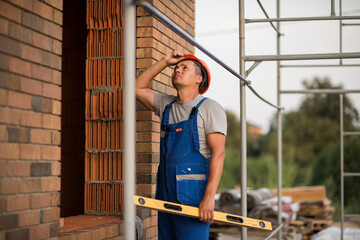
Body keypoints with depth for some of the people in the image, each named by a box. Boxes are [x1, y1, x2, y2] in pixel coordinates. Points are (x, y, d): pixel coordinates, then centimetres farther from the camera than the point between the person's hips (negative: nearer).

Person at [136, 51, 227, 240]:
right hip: (166, 193, 7)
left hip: (193, 195, -6)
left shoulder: (210, 108, -3)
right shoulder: (167, 105, 18)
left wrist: (209, 196, -20)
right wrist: (164, 62, 15)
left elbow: (218, 153, -11)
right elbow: (138, 88, 25)